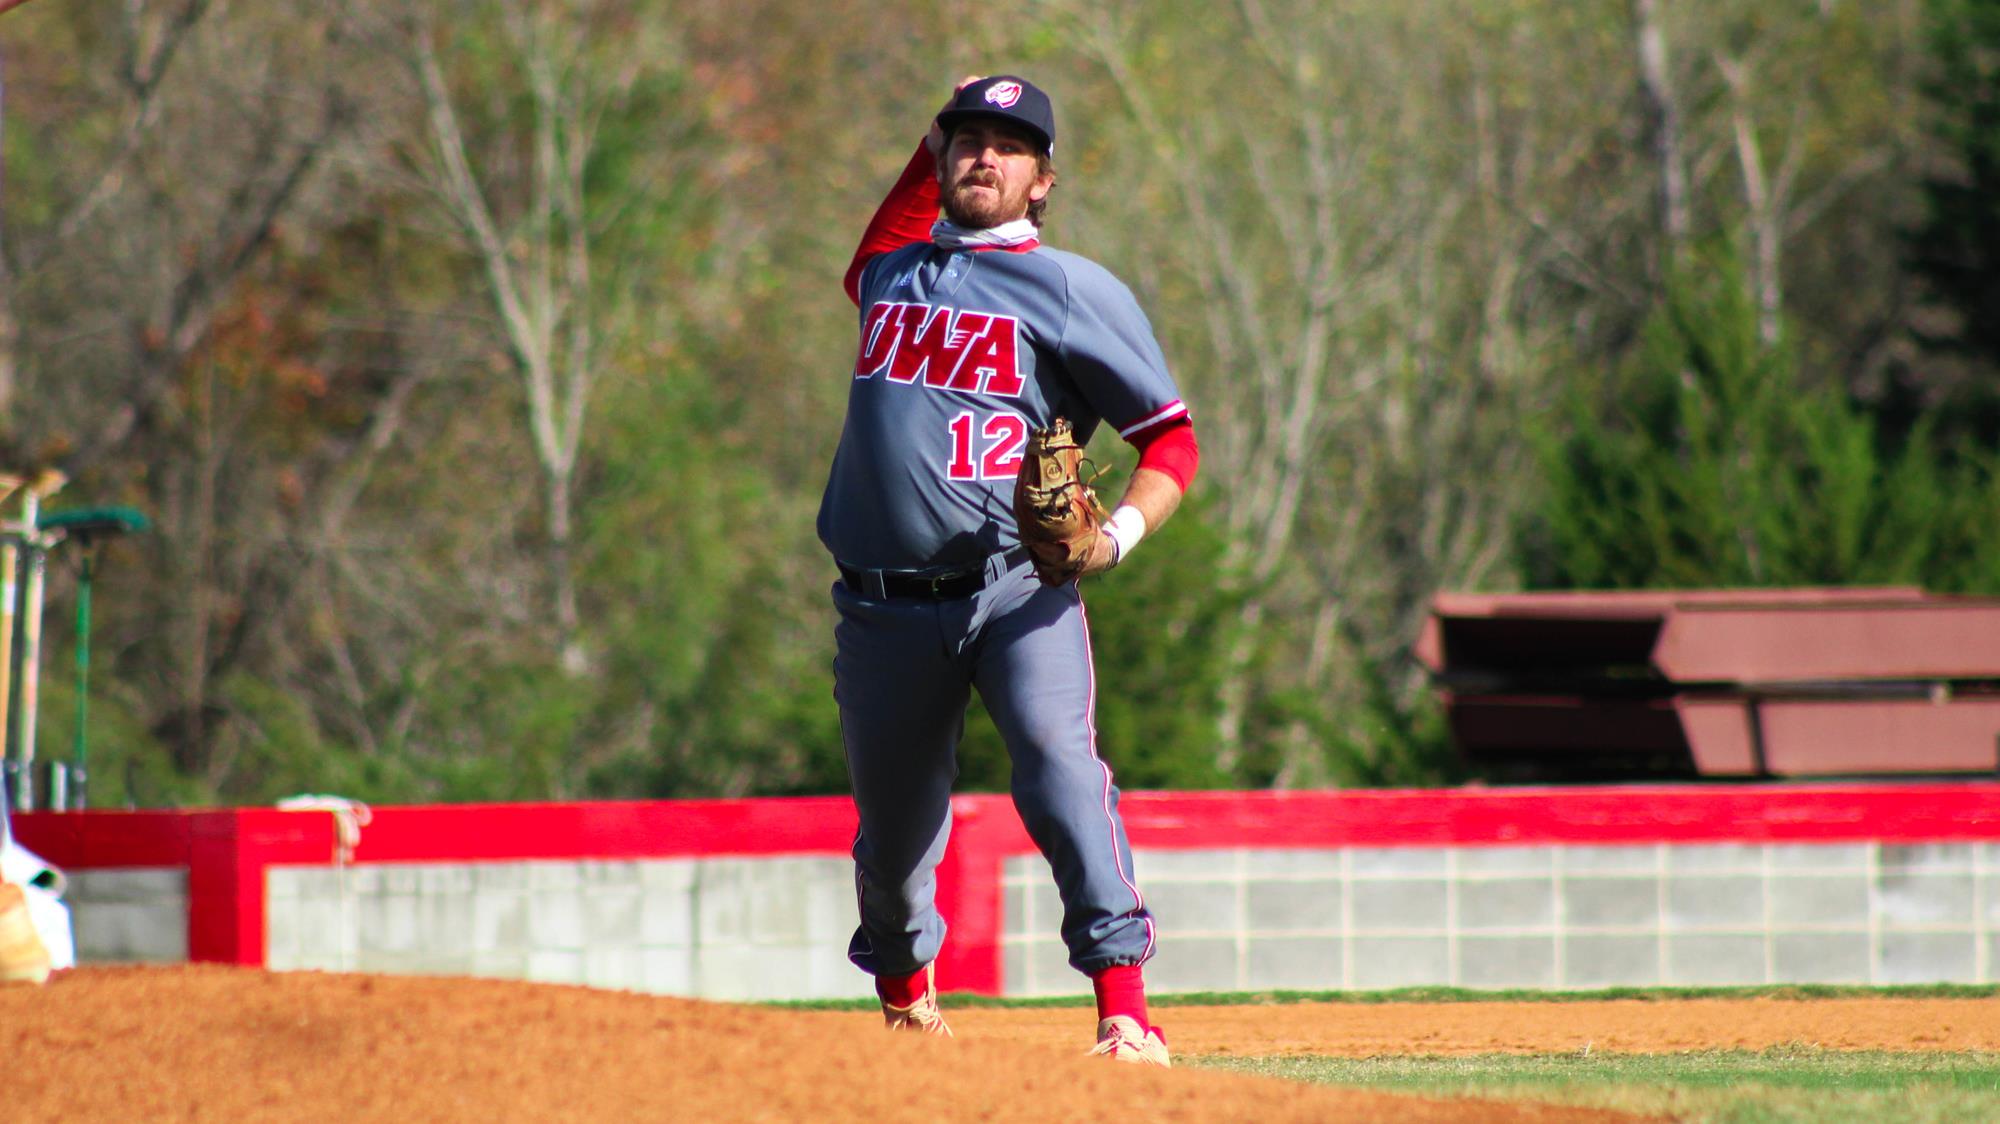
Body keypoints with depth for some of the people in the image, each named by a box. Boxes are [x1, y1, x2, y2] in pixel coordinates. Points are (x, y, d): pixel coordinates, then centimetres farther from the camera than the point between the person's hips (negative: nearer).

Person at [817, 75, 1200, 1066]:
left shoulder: (1074, 291, 3)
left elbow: (1172, 436, 3)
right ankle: (904, 995, 36)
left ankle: (1123, 1005, -31)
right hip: (884, 605, 4)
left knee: (1060, 763, -25)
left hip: (1015, 589, -4)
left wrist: (1124, 529, -17)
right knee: (893, 829, 10)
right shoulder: (895, 271, 18)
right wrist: (929, 150, 31)